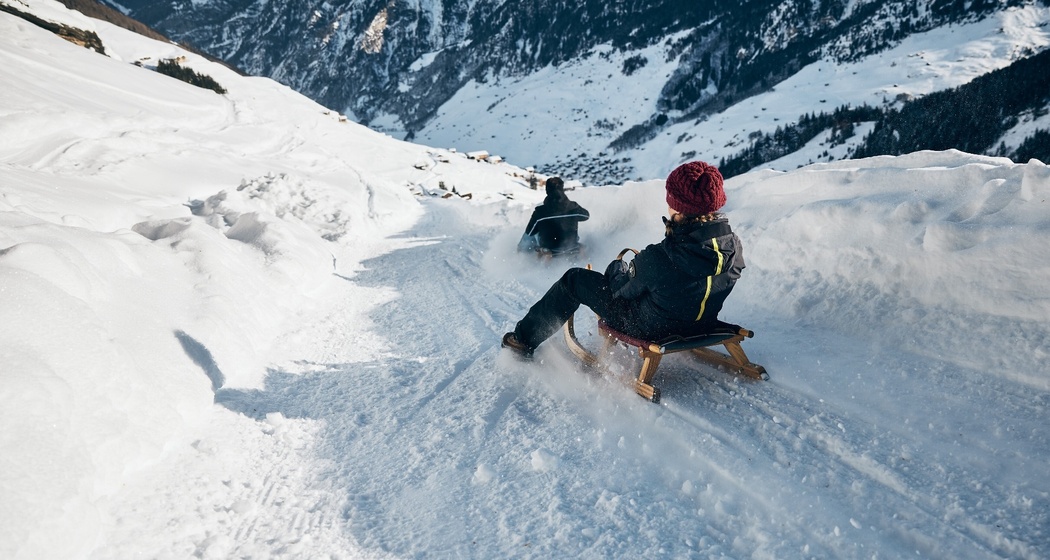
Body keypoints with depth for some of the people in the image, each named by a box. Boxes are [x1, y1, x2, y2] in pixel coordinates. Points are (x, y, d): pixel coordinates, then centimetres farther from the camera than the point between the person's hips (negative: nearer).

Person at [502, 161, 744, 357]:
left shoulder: (659, 259, -36)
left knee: (575, 279, 7)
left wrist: (617, 268, 6)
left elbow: (623, 288, -15)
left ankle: (524, 340, 23)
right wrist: (676, 234, 2)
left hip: (651, 328, -7)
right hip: (701, 326, 7)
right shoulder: (734, 247, -18)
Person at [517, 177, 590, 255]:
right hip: (571, 248, 2)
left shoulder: (540, 212, -21)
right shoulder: (573, 207, -16)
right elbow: (586, 215, 8)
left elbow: (529, 234, -7)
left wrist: (521, 247, 13)